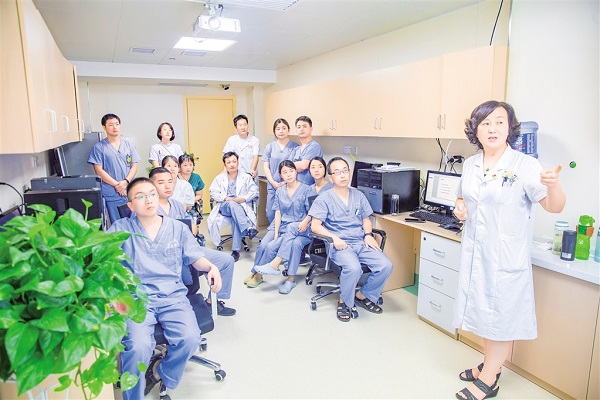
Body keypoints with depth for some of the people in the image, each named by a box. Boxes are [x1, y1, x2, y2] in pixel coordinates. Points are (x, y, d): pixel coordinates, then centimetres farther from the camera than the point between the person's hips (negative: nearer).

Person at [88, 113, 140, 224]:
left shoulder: (128, 145, 9)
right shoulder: (99, 147, 0)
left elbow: (134, 166, 6)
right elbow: (99, 171, -4)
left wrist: (125, 182, -10)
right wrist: (116, 184, -12)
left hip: (130, 192, 3)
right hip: (111, 195, -3)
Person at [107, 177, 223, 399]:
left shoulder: (178, 228, 14)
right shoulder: (121, 229, 10)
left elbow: (195, 258, 13)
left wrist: (211, 267, -7)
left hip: (173, 296, 2)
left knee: (191, 339, -23)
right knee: (138, 347, -28)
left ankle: (161, 372, 10)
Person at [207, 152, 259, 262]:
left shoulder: (246, 177, 18)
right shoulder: (219, 178, 20)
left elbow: (254, 191, 8)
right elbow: (213, 192, 7)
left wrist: (244, 198, -11)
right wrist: (225, 198, -11)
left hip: (241, 206, -1)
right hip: (224, 206, 1)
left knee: (236, 219, -36)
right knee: (232, 204, -38)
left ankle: (236, 250, -37)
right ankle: (249, 228, -44)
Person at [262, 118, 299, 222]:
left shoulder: (295, 146, 2)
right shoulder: (269, 146, 10)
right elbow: (266, 167, 7)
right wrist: (273, 182, -6)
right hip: (273, 186, 3)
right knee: (270, 214, 4)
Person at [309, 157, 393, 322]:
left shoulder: (358, 195, 16)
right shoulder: (324, 198, 0)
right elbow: (315, 226, -6)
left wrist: (368, 234, 1)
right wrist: (334, 237, -20)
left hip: (362, 243, 5)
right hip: (339, 245, -5)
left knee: (386, 265, -17)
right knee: (353, 268, -34)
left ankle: (363, 295, 8)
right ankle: (345, 301, -3)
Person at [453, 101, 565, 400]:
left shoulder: (525, 165, -13)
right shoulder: (470, 165, 4)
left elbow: (554, 207, -18)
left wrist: (553, 185, -39)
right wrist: (460, 208, -3)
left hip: (506, 255, -6)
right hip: (475, 252, 6)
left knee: (501, 316, 7)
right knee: (484, 311, 18)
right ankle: (490, 366, 39)